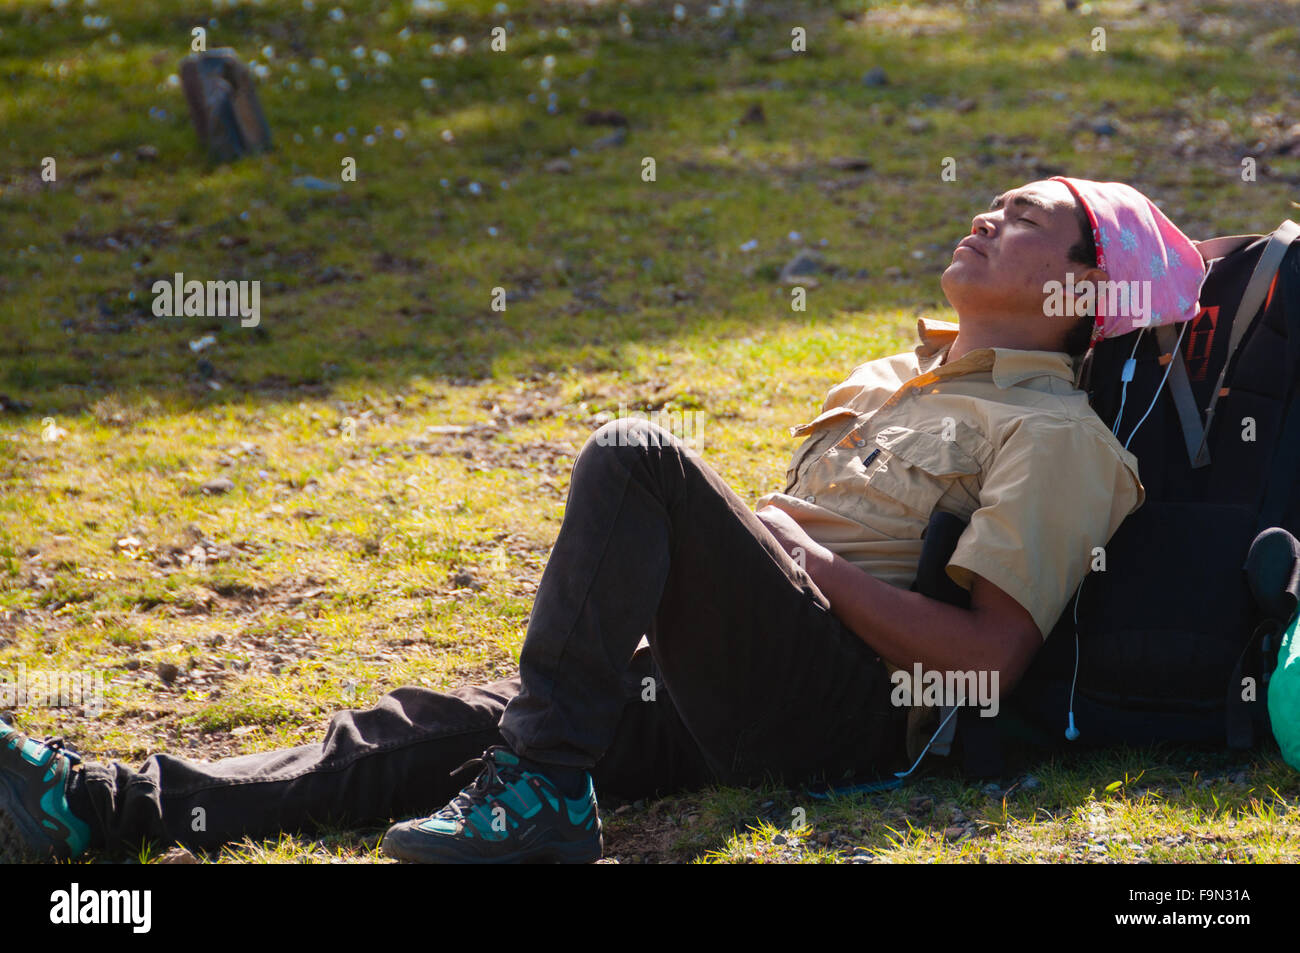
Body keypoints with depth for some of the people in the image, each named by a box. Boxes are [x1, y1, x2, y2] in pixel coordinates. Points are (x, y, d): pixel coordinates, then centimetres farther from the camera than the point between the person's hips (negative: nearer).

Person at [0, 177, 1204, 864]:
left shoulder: (1055, 430, 4)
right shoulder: (896, 381, 30)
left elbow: (993, 653, -9)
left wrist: (813, 561, -8)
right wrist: (747, 543, 11)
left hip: (850, 705, -8)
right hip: (734, 704, 8)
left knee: (634, 458, -26)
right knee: (446, 722, -11)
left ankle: (542, 794, -32)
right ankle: (116, 807, -23)